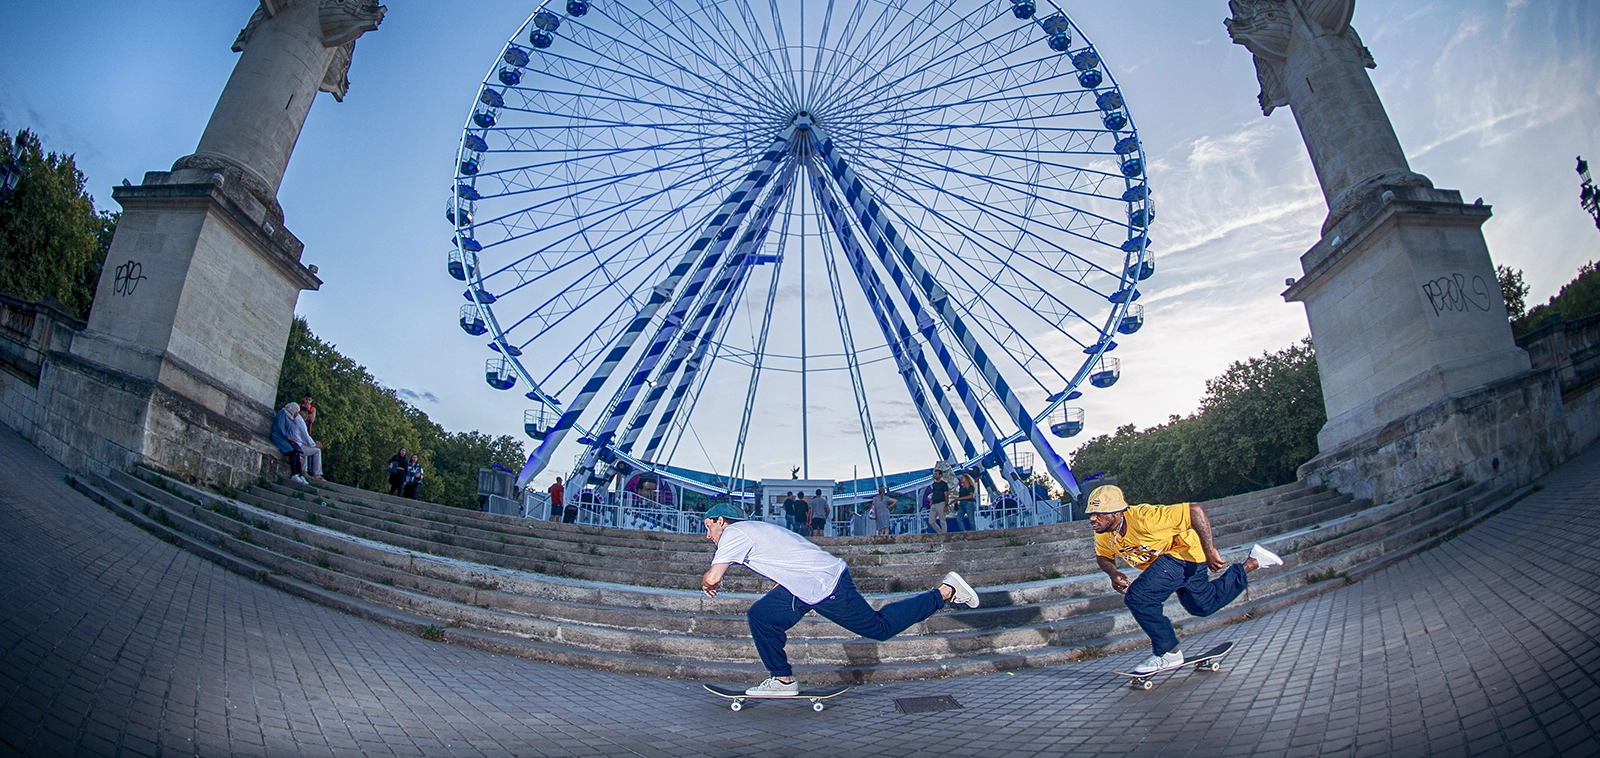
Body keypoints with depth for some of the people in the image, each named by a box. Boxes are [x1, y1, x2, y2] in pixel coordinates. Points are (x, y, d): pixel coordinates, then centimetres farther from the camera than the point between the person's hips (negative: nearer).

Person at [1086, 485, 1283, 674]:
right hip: (1165, 560, 9)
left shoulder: (1143, 518, -38)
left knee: (1137, 597, -23)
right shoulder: (1103, 535, -16)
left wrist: (1208, 550, -36)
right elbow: (1103, 556, 4)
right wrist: (1113, 573, -18)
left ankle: (1168, 653, -3)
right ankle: (1252, 563, 37)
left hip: (1184, 553, -8)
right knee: (1204, 606, 26)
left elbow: (1195, 510, -37)